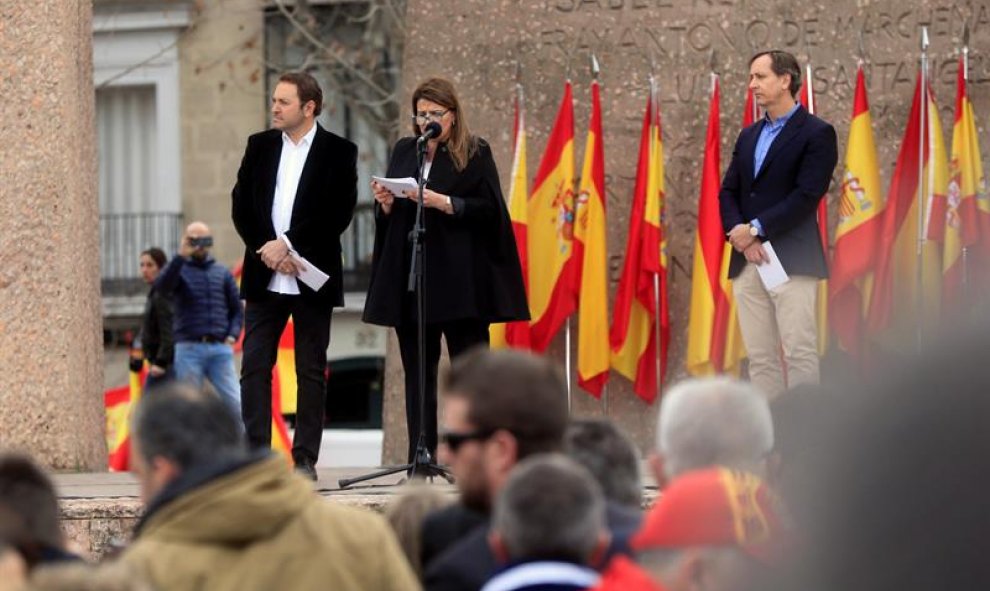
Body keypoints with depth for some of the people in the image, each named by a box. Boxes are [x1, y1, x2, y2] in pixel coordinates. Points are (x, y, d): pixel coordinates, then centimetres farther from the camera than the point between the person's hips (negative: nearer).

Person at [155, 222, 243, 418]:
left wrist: (232, 335, 1)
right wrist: (180, 257, -21)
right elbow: (161, 287, -15)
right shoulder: (179, 269, 7)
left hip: (220, 348, 2)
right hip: (189, 348, -2)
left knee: (235, 402, -8)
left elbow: (237, 309, 18)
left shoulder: (222, 273, 15)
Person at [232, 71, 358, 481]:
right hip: (264, 277, 3)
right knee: (254, 366, -4)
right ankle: (255, 455, -3)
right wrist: (266, 249, -9)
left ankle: (305, 459, 5)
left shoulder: (338, 152, 0)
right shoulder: (259, 146, 10)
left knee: (311, 371, 2)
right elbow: (241, 206, 6)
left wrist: (287, 243, -15)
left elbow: (339, 213, -9)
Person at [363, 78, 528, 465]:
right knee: (418, 371, 5)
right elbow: (386, 216, 19)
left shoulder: (474, 154, 1)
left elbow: (488, 209, -7)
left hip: (459, 280, -5)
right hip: (409, 276, 5)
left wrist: (442, 202, -18)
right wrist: (385, 203, -3)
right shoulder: (403, 151, 15)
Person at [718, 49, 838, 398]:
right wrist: (739, 233, -5)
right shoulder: (749, 136, 20)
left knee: (800, 353, -10)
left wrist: (755, 229, -13)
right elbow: (728, 192, 14)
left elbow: (806, 196, -12)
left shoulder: (816, 133, -2)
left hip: (792, 261, -7)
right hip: (747, 261, 7)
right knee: (759, 356, 4)